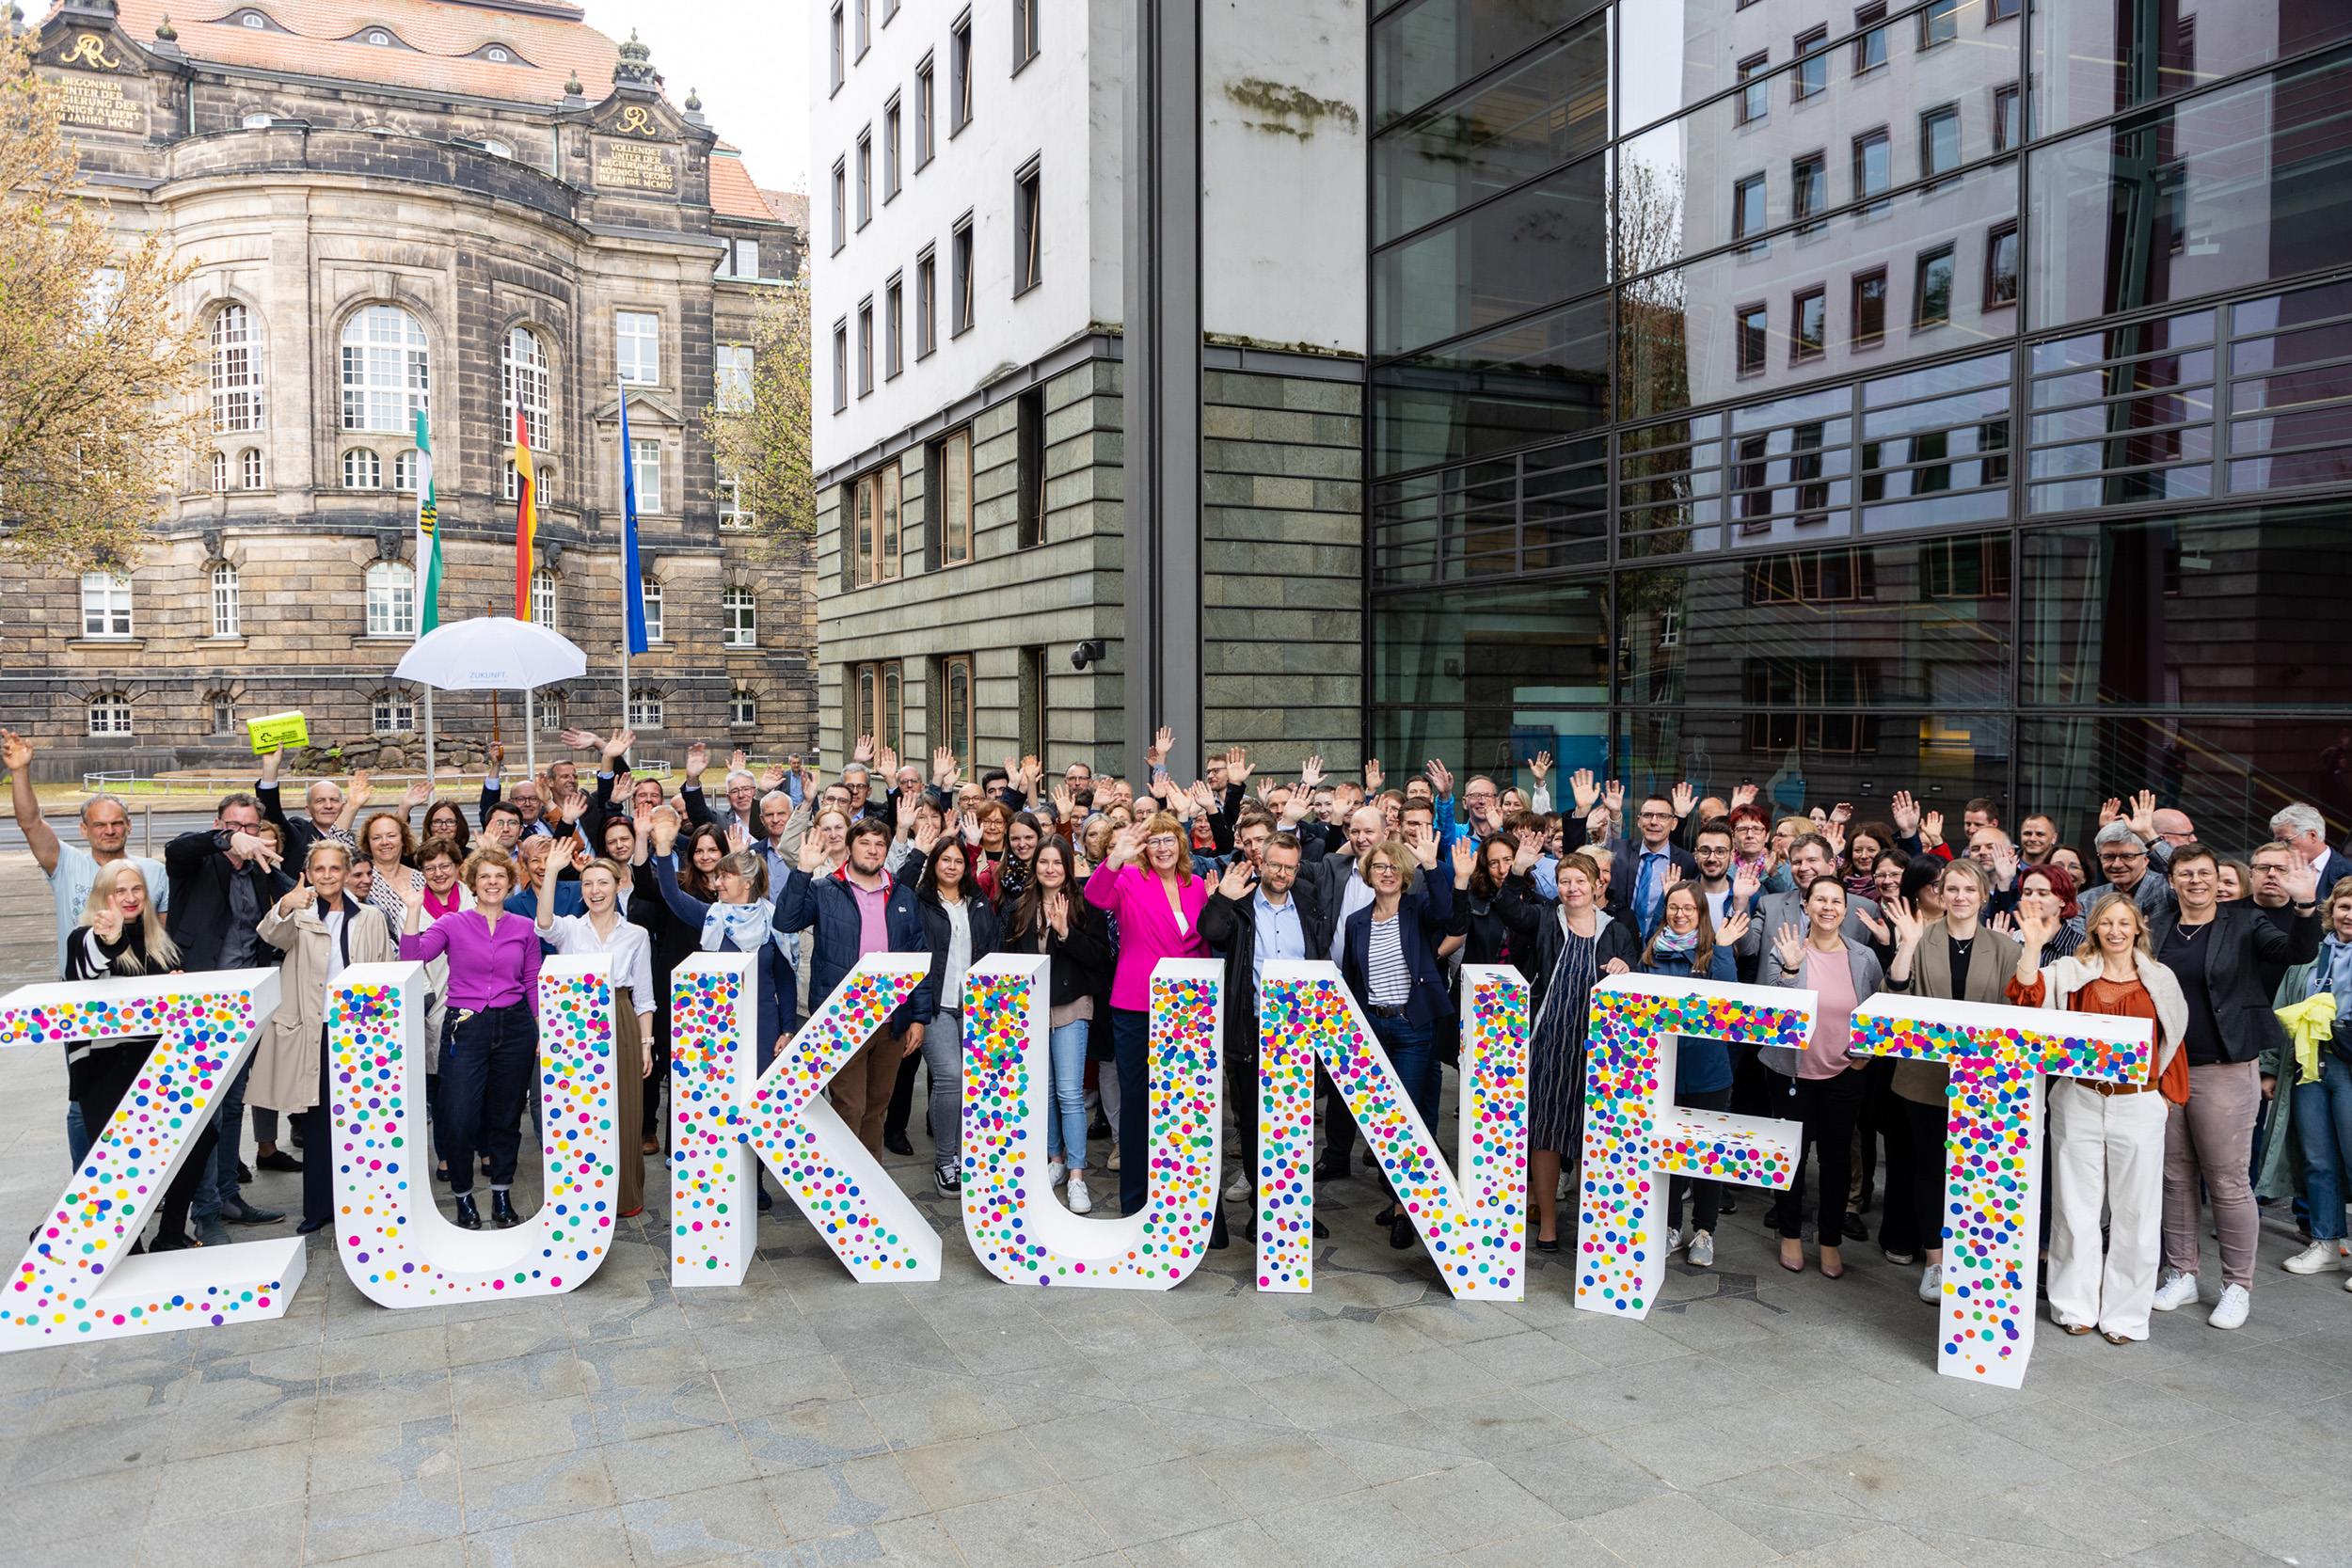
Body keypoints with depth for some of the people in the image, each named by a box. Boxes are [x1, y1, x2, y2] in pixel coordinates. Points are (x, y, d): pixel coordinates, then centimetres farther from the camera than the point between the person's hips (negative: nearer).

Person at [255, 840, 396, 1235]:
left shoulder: (371, 918, 9)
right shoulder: (300, 916, 5)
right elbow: (273, 936, -18)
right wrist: (285, 908, -40)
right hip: (313, 1032, 0)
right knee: (316, 1121, 5)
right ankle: (319, 1207, 15)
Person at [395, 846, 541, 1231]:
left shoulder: (524, 928, 8)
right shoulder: (453, 925, 3)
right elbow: (412, 958, -12)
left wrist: (542, 1032, 5)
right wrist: (414, 910, -17)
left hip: (515, 1028, 2)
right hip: (466, 1028, -2)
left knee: (506, 1116, 9)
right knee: (459, 1119, -7)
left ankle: (502, 1195, 23)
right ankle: (462, 1195, 14)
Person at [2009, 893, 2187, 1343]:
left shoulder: (2159, 979, 5)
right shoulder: (2071, 972, 1)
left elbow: (2172, 1037, 15)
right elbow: (2027, 994, -16)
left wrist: (2160, 1088, 12)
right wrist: (2033, 944, -25)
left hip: (2138, 1104, 1)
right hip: (2079, 1100, 0)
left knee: (2133, 1211, 5)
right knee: (2076, 1205, 8)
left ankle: (2125, 1313, 18)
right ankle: (2077, 1306, 21)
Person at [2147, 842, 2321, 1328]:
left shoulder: (2243, 925, 0)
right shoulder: (2155, 929, 8)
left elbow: (2299, 952, -16)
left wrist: (2306, 906, -31)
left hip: (2224, 1072, -3)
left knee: (2228, 1182, 1)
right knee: (2175, 1178, 11)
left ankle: (2237, 1286, 14)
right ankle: (2181, 1274, 22)